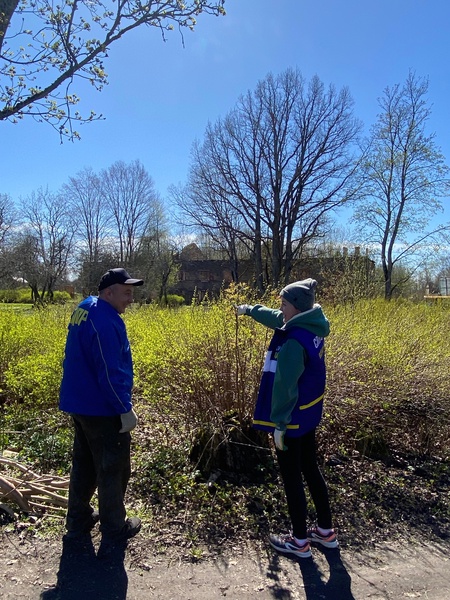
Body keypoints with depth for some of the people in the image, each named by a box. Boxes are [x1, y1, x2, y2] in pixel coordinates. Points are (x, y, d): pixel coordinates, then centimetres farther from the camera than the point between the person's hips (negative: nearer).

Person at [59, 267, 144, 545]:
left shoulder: (85, 309, 7)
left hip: (81, 403, 10)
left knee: (84, 463, 21)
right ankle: (115, 528, 22)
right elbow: (110, 372, -26)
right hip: (102, 409, -10)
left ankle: (78, 519, 36)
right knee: (112, 468, 6)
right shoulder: (105, 321, -25)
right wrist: (126, 409, -19)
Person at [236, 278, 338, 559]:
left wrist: (279, 424, -17)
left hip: (293, 418, -9)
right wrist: (249, 309, 32)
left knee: (291, 477, 7)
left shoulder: (294, 342, -27)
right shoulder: (311, 328, 2)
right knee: (311, 470, 21)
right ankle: (326, 531, 36)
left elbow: (285, 386, -25)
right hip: (309, 413, 9)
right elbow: (275, 319, 18)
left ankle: (299, 541, 24)